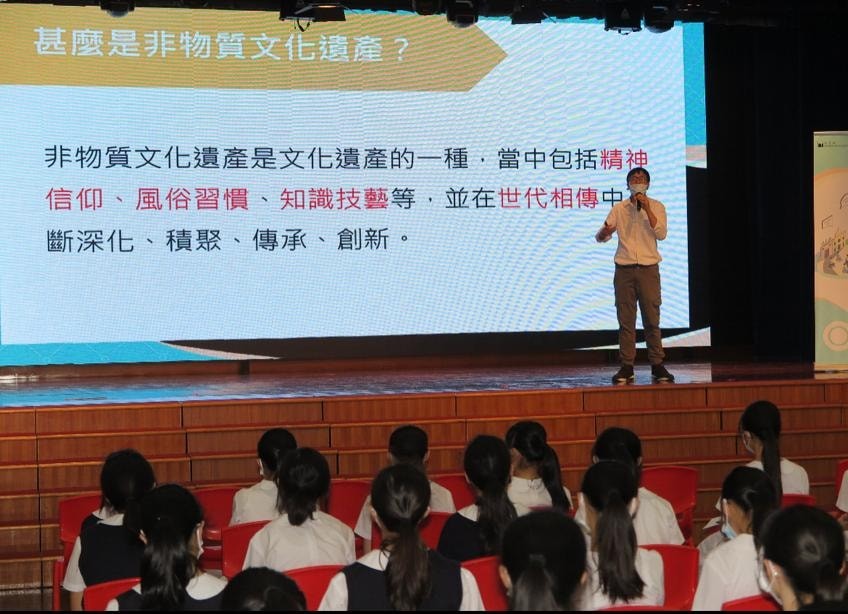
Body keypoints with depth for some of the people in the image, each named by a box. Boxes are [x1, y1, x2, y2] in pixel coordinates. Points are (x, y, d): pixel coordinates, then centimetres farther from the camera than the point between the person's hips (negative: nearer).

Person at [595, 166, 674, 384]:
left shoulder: (656, 207, 6)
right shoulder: (619, 208, 9)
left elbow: (661, 234, -8)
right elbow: (601, 237, 5)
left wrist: (647, 209, -14)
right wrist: (604, 232, -19)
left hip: (648, 268, -1)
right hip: (624, 269, 1)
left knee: (652, 319, -2)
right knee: (625, 320, 0)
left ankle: (657, 366, 5)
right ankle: (626, 367, 3)